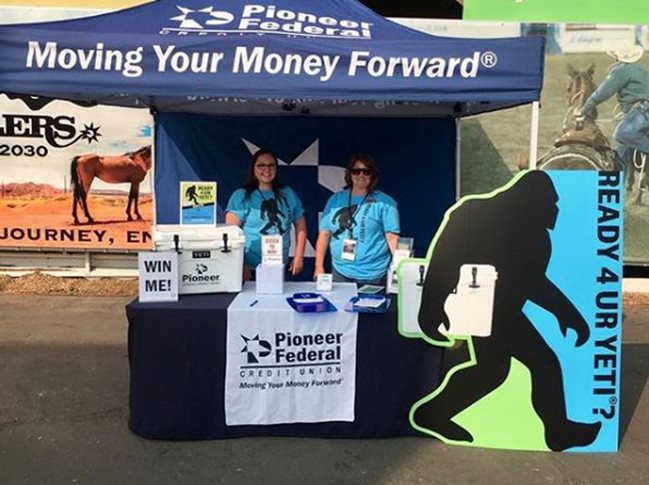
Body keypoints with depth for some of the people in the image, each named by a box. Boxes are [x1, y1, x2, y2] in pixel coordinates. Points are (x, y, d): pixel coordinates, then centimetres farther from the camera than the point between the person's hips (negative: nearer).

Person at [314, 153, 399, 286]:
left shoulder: (384, 202, -4)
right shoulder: (335, 199, 6)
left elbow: (392, 237, -8)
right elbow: (324, 234, 8)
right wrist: (319, 266, 5)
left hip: (373, 275, -3)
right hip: (340, 272, 3)